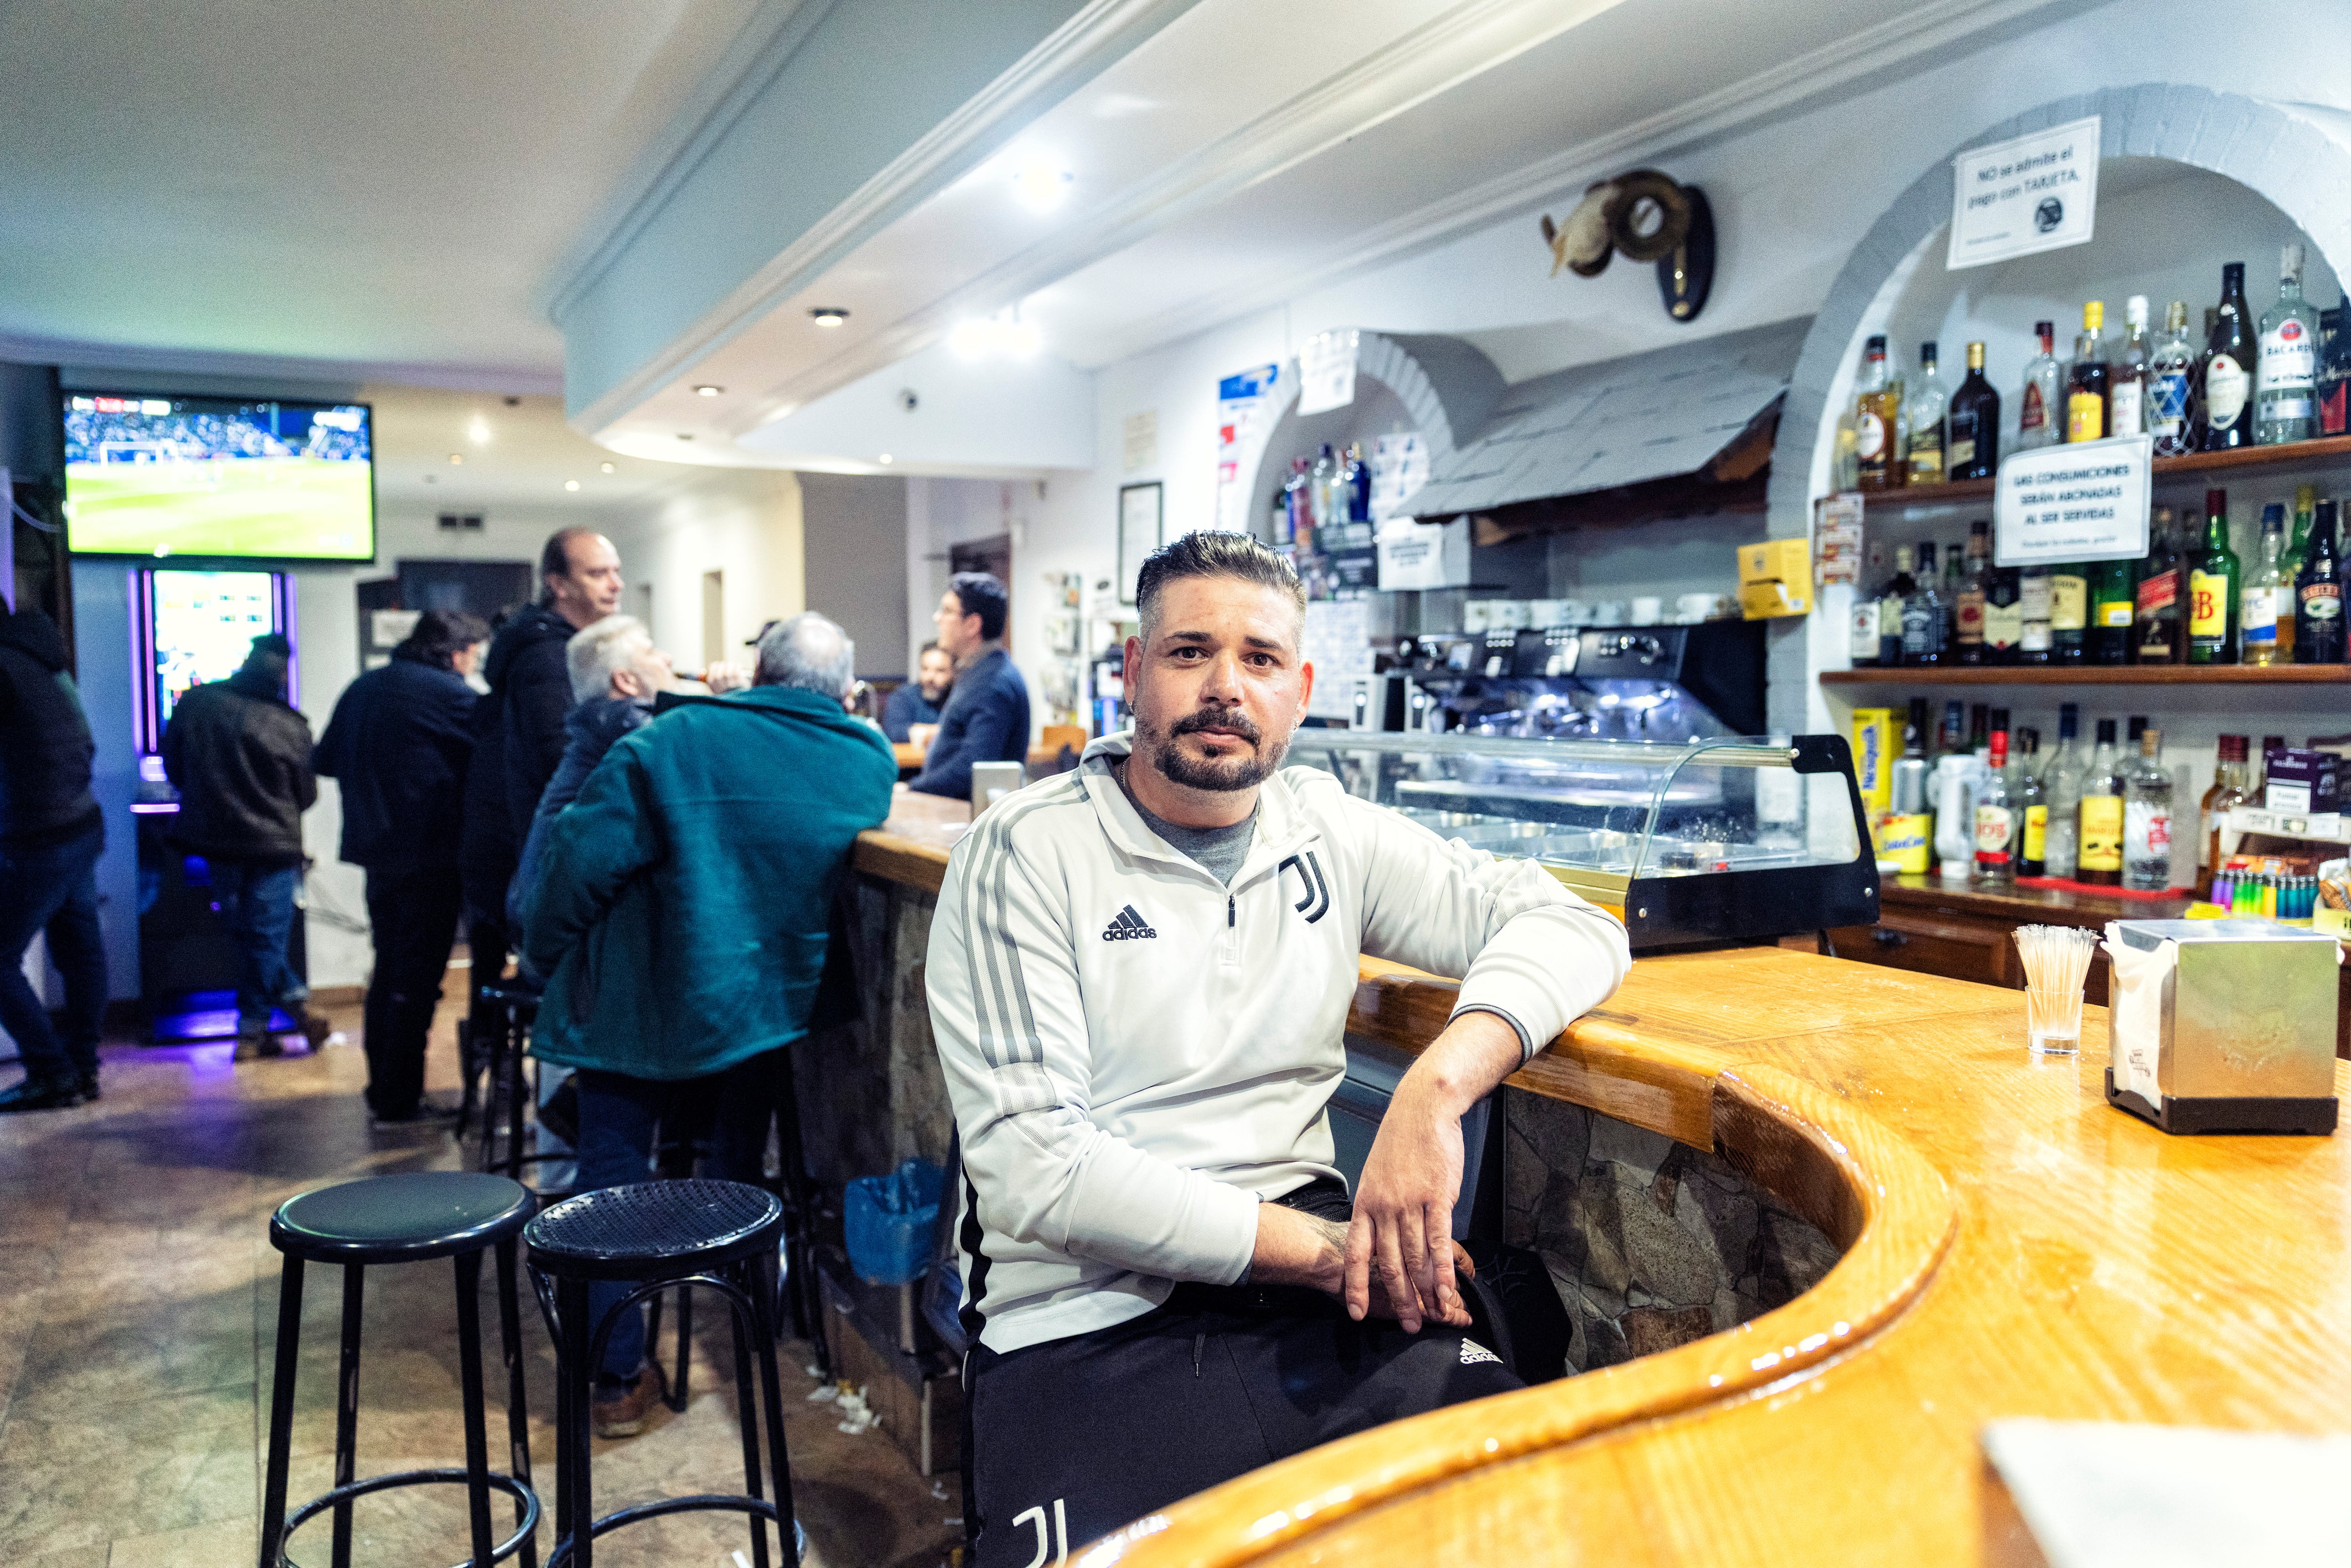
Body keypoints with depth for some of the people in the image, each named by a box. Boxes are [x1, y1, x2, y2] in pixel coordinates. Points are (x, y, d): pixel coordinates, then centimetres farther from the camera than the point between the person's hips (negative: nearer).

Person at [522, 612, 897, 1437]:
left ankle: (619, 1379, 15)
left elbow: (586, 856, -15)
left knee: (613, 1175, 12)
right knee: (743, 1163, 24)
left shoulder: (670, 742, -11)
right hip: (780, 1009, 3)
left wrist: (543, 954, 1)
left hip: (649, 1007, -3)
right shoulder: (874, 761, -2)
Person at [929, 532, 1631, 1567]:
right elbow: (1034, 1164, -11)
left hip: (1306, 1290, 4)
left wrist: (1435, 1089, -15)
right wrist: (1318, 1247, -15)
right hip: (1090, 1327, -3)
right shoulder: (1022, 857, -3)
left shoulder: (1333, 837, 11)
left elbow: (1571, 925, 4)